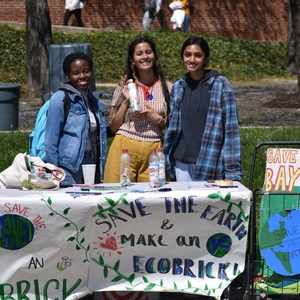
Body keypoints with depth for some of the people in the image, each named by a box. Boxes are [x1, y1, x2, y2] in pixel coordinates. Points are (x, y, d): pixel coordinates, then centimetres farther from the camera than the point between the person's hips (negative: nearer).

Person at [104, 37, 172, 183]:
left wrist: (157, 118, -7)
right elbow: (113, 126, 6)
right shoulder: (124, 87, 7)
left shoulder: (167, 88, 6)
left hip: (153, 150, 0)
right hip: (124, 149, 0)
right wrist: (126, 101, -5)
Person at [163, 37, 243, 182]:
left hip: (210, 163, -4)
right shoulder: (178, 87, 9)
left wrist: (232, 170, -10)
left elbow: (231, 128, -5)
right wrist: (167, 159, 12)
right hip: (182, 163, 4)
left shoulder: (220, 85, -3)